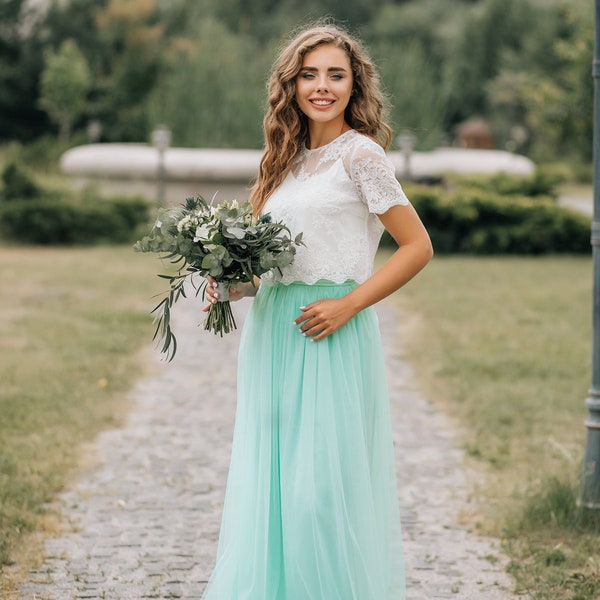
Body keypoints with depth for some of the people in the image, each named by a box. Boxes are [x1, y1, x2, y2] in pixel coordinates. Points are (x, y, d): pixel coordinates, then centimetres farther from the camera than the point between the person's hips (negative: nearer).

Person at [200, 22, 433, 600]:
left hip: (330, 337, -7)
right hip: (271, 334, 7)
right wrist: (239, 286, 2)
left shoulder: (360, 154, -6)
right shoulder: (291, 158, 15)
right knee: (269, 481, 7)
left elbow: (418, 247, -7)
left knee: (324, 482, -7)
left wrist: (348, 305, -13)